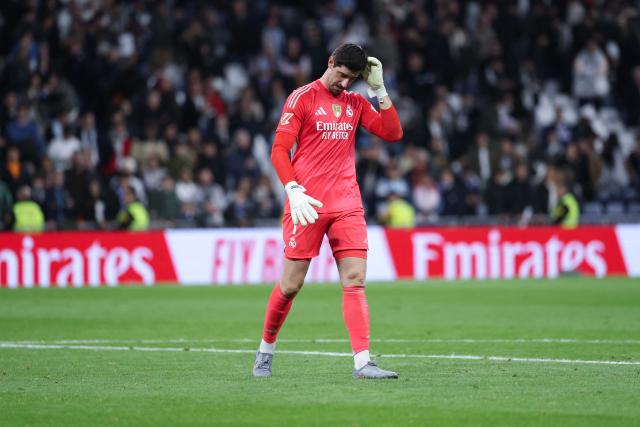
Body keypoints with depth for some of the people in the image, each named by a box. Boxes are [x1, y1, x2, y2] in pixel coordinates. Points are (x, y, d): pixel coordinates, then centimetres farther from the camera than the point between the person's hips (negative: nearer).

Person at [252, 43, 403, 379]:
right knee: (290, 285, 1)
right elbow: (279, 150, -5)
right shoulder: (302, 98, -1)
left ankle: (362, 362, -13)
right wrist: (294, 191, -18)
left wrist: (379, 89, 1)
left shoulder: (356, 103, 14)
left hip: (347, 206, 4)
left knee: (355, 281, -8)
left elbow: (393, 133, 6)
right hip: (306, 204, -4)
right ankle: (266, 349, 23)